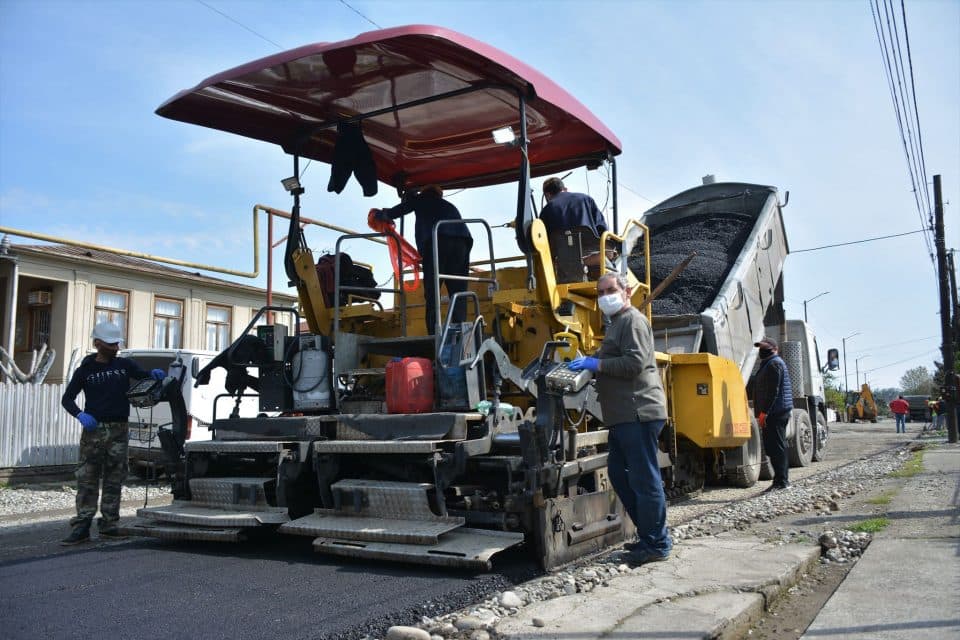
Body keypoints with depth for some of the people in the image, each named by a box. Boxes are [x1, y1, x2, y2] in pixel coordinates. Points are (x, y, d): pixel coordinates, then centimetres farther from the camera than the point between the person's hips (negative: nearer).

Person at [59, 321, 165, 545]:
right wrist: (80, 415, -13)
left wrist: (155, 374, -13)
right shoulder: (85, 370, 5)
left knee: (114, 480, 5)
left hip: (118, 430, 2)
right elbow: (67, 398, 6)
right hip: (93, 429, -1)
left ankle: (108, 525, 11)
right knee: (87, 480, -3)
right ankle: (81, 527, -1)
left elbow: (145, 376, 12)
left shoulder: (125, 364, 8)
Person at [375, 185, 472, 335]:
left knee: (432, 294, -5)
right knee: (458, 294, 2)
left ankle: (434, 337, -15)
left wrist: (380, 214, 46)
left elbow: (397, 211, 27)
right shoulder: (450, 206, 40)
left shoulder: (421, 199, 27)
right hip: (462, 241, 4)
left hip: (437, 241, -4)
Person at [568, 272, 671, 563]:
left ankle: (657, 545, 3)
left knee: (644, 479, -6)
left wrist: (597, 364, -15)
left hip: (639, 413, -11)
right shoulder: (617, 323, 25)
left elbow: (634, 363, -20)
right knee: (619, 475, 16)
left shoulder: (633, 320, -8)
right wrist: (589, 364, 17)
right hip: (625, 416, 11)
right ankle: (649, 534, 25)